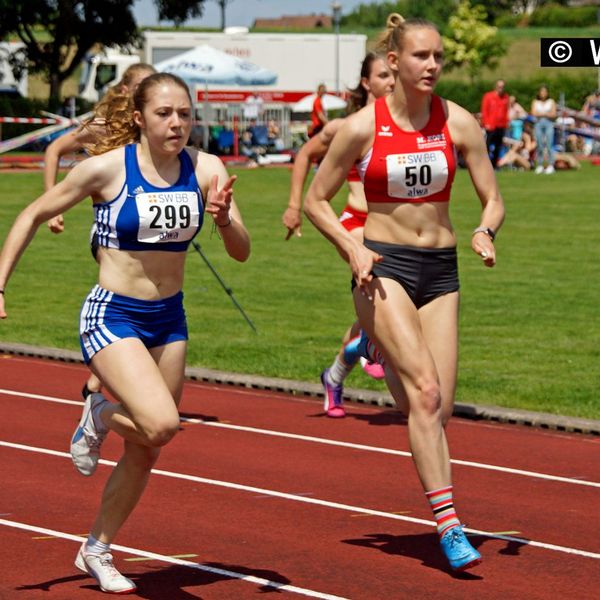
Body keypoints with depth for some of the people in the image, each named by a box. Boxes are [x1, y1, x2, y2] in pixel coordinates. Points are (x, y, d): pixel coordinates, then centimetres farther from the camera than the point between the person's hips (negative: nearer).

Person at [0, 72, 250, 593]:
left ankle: (97, 550, 32)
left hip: (169, 319, 5)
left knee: (146, 450, 11)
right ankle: (100, 415, 9)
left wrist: (224, 219, -28)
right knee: (160, 424, -25)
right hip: (112, 316, -5)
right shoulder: (108, 168, -15)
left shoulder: (205, 169, -6)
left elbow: (242, 252, -7)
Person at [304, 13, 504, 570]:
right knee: (426, 392, -20)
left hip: (440, 270, 4)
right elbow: (315, 200, 2)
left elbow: (492, 199, 5)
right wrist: (352, 248, -13)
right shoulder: (361, 127, -7)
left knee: (437, 410, -2)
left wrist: (485, 232, -17)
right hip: (383, 267, -4)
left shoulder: (459, 123, -1)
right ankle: (448, 524, -20)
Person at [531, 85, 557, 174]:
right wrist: (546, 114, -5)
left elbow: (553, 114, 0)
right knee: (539, 145, -2)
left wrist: (541, 114, -5)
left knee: (549, 145, -10)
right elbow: (533, 113, -1)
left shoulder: (551, 102, 9)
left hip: (549, 124, -2)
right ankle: (539, 165, 3)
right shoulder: (535, 102, 13)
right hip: (538, 123, 2)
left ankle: (550, 165, -10)